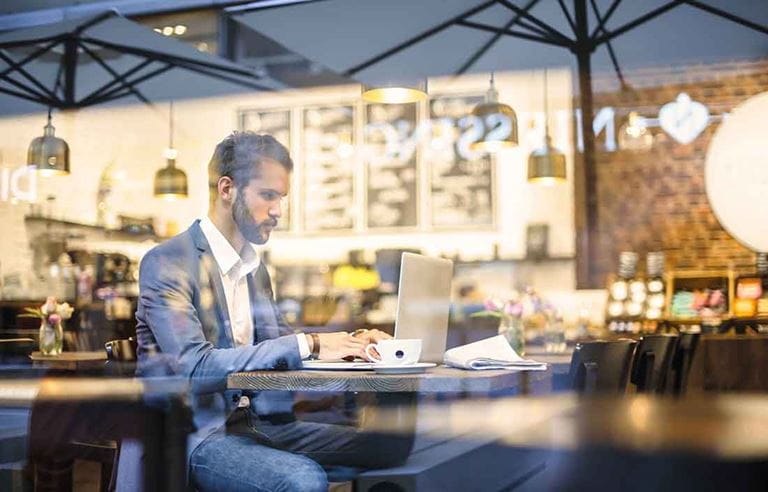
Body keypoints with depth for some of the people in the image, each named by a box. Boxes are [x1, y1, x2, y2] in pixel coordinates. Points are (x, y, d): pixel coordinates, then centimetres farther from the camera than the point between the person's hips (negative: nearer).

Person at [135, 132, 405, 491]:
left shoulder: (254, 268, 15)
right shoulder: (167, 264, -13)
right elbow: (195, 368, -23)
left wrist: (348, 342, -2)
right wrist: (308, 344, -26)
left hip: (254, 420, 8)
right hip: (197, 434, -8)